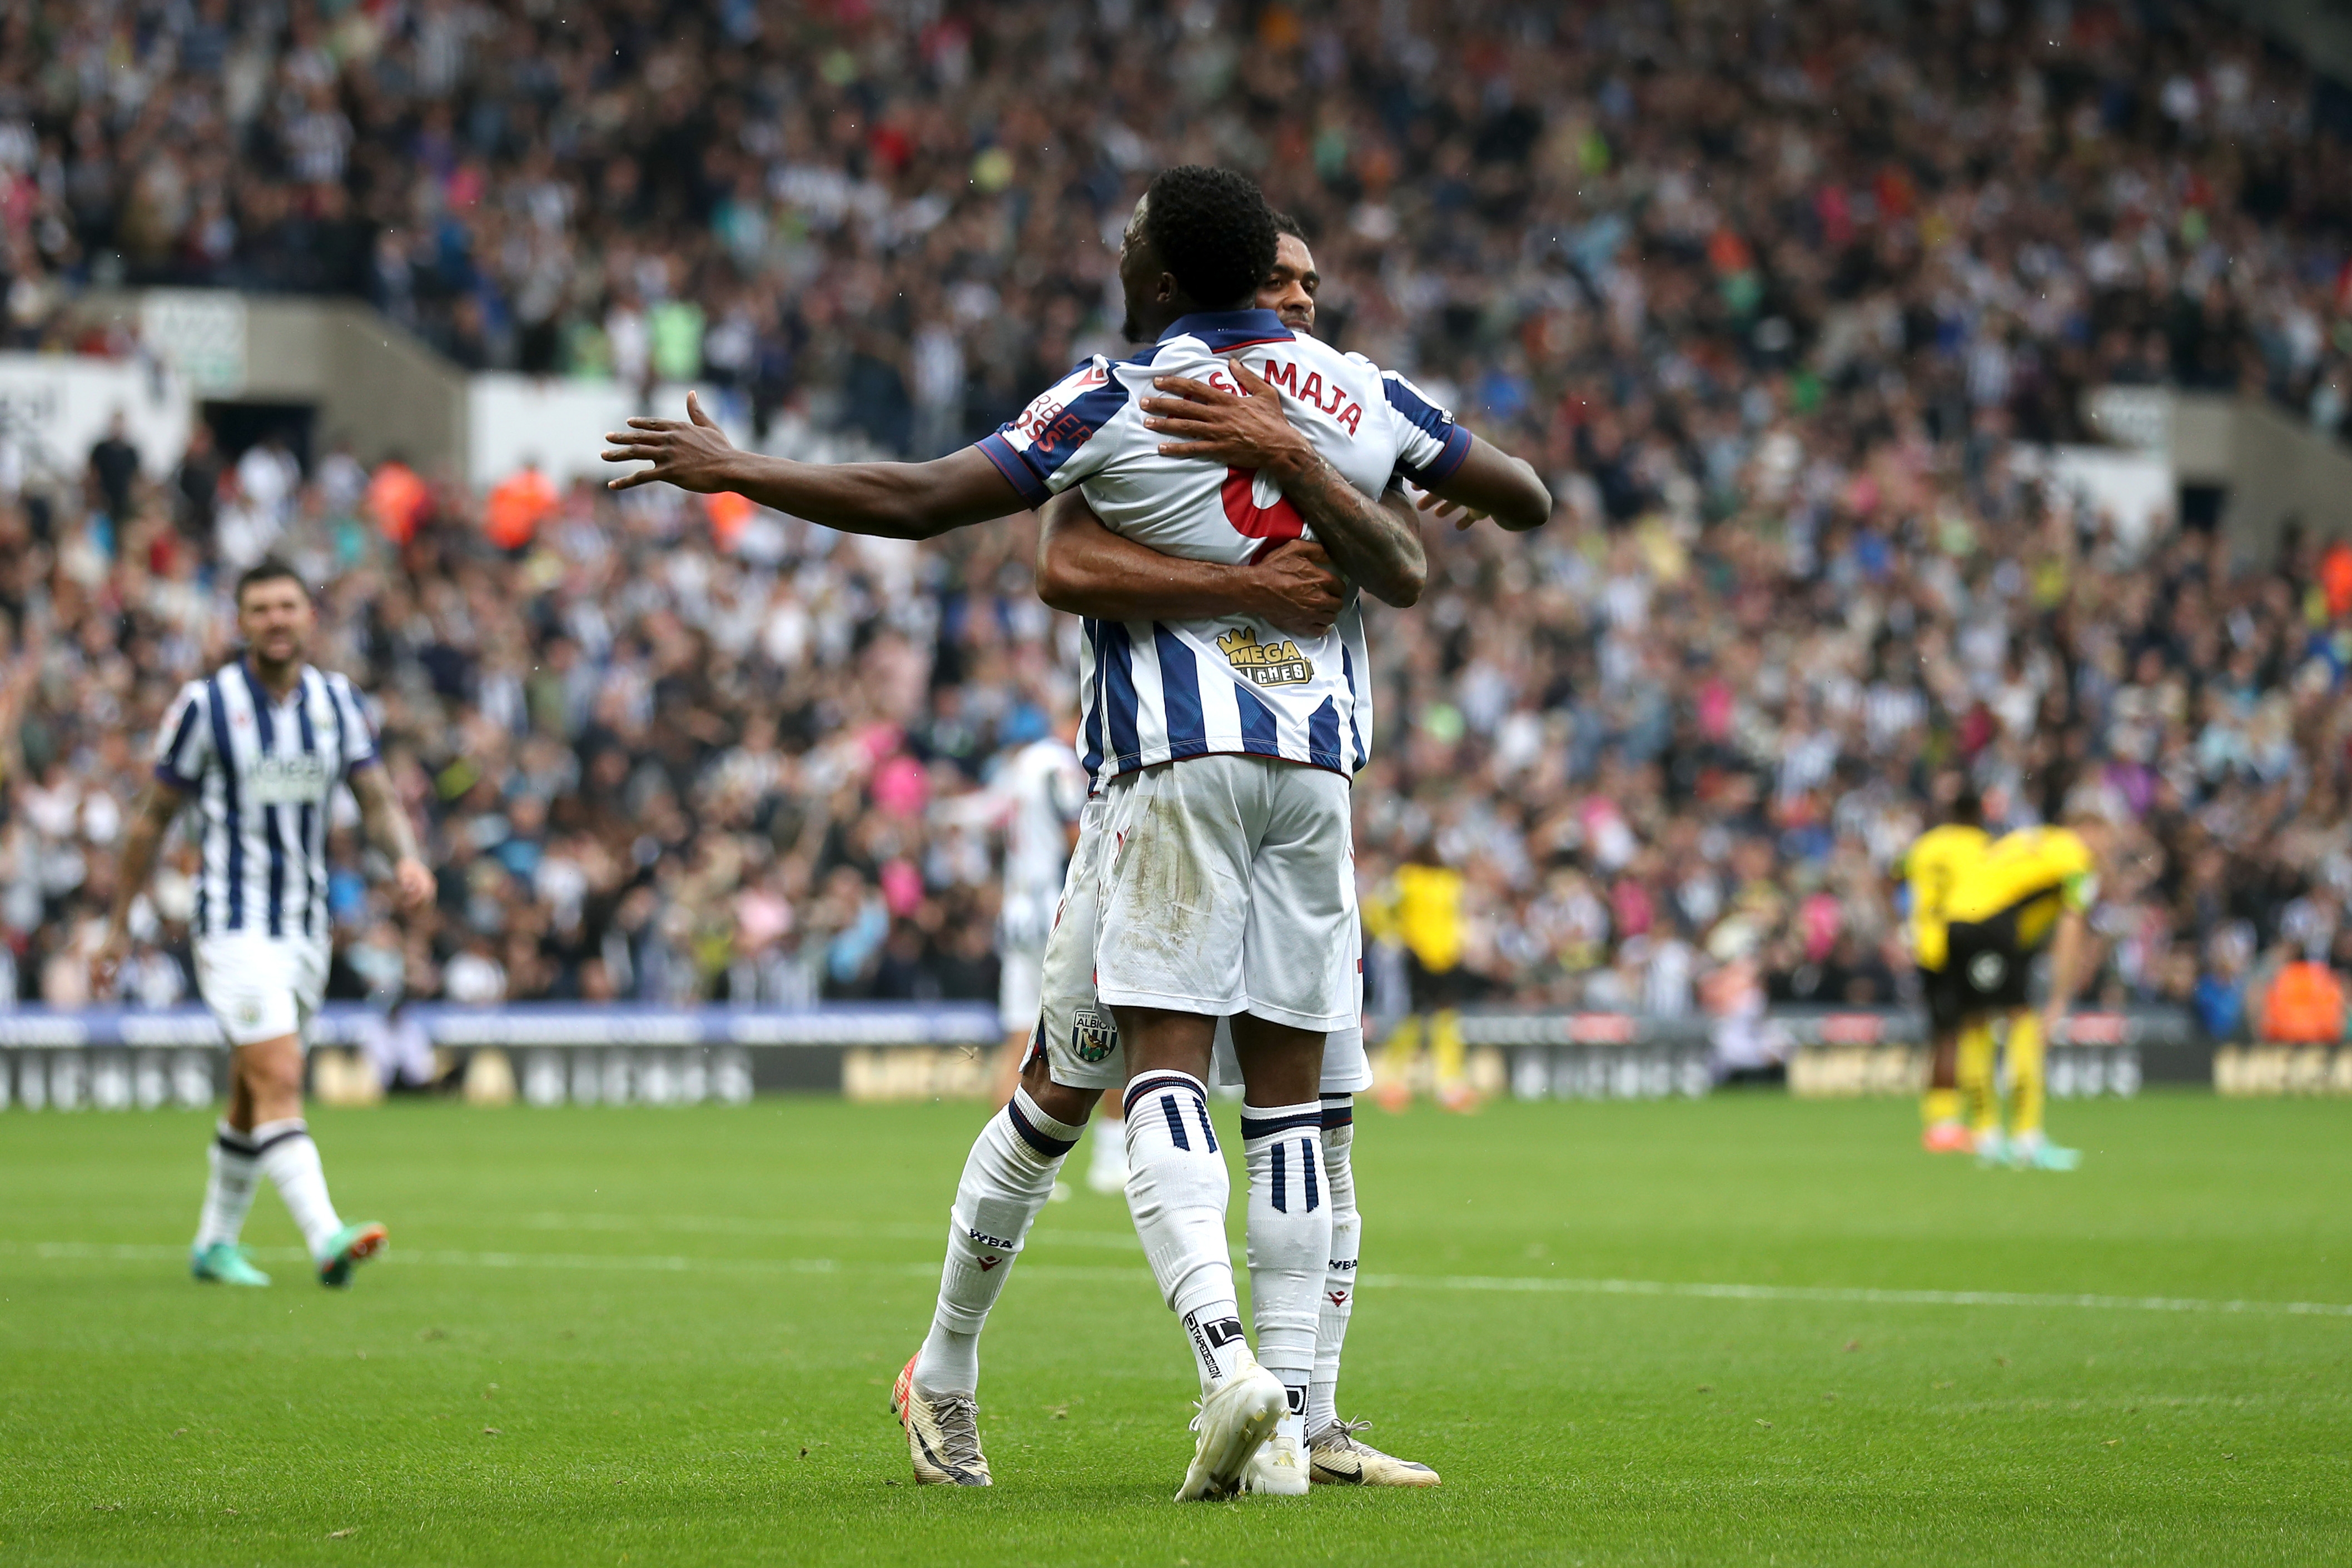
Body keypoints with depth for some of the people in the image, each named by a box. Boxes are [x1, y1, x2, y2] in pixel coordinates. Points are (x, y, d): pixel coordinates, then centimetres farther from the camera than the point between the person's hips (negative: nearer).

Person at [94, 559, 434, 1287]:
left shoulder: (338, 702, 5)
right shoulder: (205, 704, -7)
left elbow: (377, 800, 4)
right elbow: (153, 818, 0)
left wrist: (406, 858, -18)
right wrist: (119, 925, 2)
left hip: (307, 927, 5)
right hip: (234, 923, -5)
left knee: (253, 1097, 15)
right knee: (279, 1080, -19)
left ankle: (214, 1243, 30)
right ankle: (326, 1238, -31)